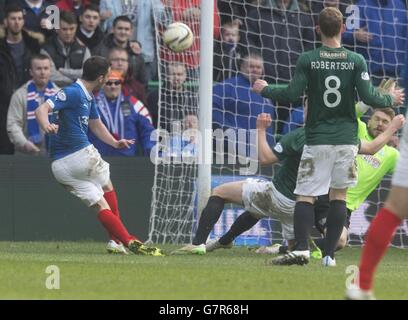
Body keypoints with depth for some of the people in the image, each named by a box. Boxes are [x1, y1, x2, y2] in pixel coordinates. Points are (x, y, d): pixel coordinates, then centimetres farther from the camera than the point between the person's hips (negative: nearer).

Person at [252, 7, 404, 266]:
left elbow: (292, 95, -6)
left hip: (317, 140, -1)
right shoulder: (356, 61, -1)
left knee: (305, 196, -1)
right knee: (339, 196, 9)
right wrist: (390, 99, 16)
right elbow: (368, 97, -5)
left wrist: (265, 90, 12)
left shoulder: (307, 60, -4)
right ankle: (330, 254, 5)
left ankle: (302, 249, -18)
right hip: (346, 138, 1)